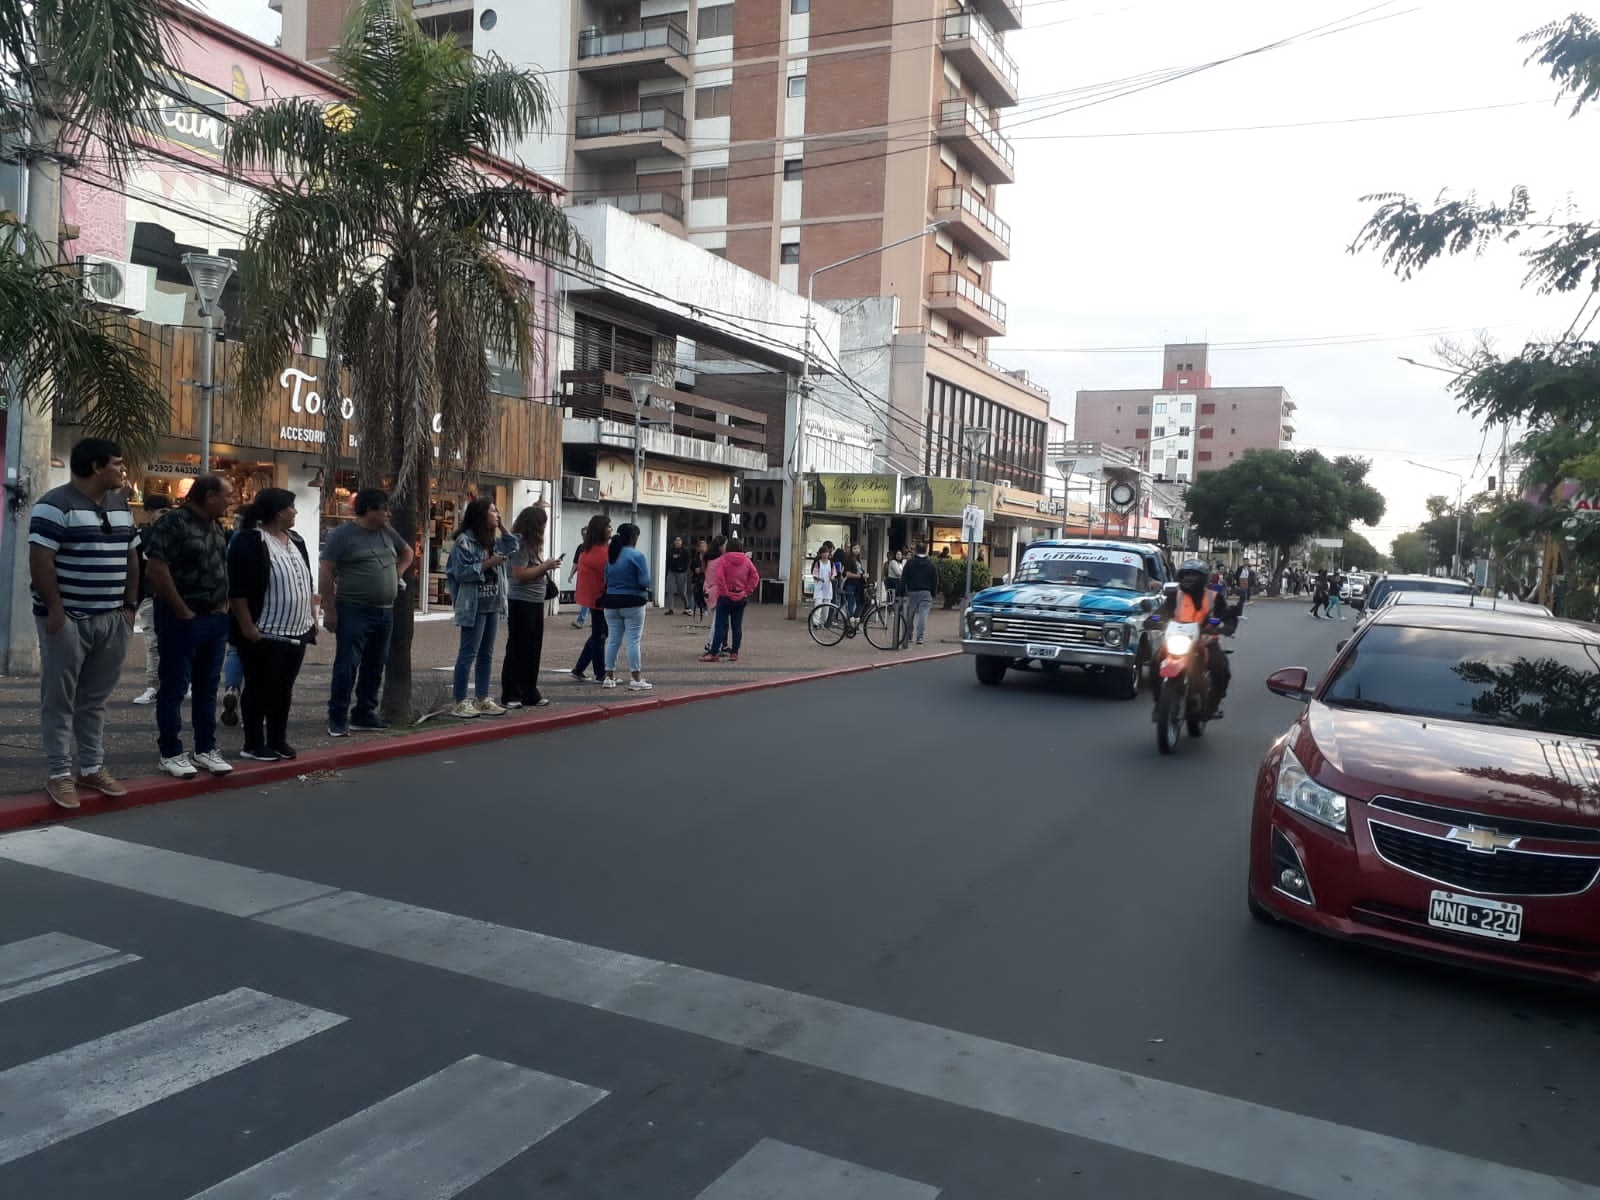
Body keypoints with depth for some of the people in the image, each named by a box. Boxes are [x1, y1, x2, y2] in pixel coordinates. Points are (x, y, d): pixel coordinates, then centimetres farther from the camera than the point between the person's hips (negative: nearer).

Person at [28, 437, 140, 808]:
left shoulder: (120, 507, 14)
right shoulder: (55, 505, -10)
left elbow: (131, 558, 18)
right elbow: (40, 560, -15)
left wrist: (130, 605, 12)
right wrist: (54, 609, -18)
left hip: (112, 620, 7)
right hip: (68, 619, -7)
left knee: (96, 699, 13)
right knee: (60, 699, 1)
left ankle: (92, 768, 21)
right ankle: (59, 774, 7)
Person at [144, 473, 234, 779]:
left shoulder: (217, 526, 12)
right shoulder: (173, 523, -13)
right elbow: (157, 571, -18)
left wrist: (223, 604, 9)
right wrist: (183, 612, -14)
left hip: (216, 618, 8)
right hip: (182, 619, -7)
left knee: (207, 687, 12)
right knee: (174, 688, 1)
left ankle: (206, 749, 20)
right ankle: (171, 753, 9)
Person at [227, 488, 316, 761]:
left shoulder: (295, 541, 13)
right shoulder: (250, 542, -13)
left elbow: (306, 582, 20)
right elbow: (238, 590, -16)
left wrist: (312, 616, 16)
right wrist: (247, 626, -20)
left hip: (296, 631, 8)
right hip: (265, 633, -8)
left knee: (284, 689, 12)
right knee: (260, 688, 1)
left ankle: (278, 740, 21)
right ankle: (254, 744, 10)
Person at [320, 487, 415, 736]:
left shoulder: (387, 533, 12)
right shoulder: (342, 535, -8)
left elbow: (407, 553, 31)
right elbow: (325, 573, -10)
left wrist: (398, 574, 13)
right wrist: (329, 610, -14)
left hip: (385, 612, 7)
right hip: (354, 611, -7)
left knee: (374, 666, 11)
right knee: (347, 665, -6)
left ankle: (364, 714, 21)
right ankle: (337, 718, 1)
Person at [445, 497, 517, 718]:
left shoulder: (492, 540, 12)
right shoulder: (465, 540, -12)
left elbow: (512, 548, 22)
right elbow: (462, 572, -16)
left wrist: (501, 526, 12)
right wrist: (487, 564, -16)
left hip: (492, 605, 8)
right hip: (474, 606, -8)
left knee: (486, 654, 12)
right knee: (468, 654, -5)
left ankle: (482, 699, 19)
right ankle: (460, 703, 0)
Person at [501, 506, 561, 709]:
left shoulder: (531, 543, 13)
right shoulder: (519, 544, -13)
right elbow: (520, 574, -21)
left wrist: (547, 567, 4)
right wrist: (545, 566, -14)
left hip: (536, 602, 9)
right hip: (521, 602, -9)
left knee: (533, 650, 12)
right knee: (517, 650, -1)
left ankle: (529, 692, 20)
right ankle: (510, 695, 7)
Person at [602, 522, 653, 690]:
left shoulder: (610, 555, 7)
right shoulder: (637, 556, -12)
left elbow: (606, 579, 10)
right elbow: (645, 581, -16)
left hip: (612, 602, 6)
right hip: (632, 603, -6)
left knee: (613, 640, 10)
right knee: (633, 641, -2)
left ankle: (609, 677, 13)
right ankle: (636, 679, 0)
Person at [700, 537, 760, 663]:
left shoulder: (723, 560, -9)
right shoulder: (747, 560, 4)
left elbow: (719, 577, -21)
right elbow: (755, 577, 2)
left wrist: (724, 592, -13)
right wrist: (748, 591, 3)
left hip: (726, 597, -4)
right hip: (741, 598, 4)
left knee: (720, 626, -3)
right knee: (737, 626, 9)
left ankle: (714, 653, -5)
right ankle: (734, 653, 11)